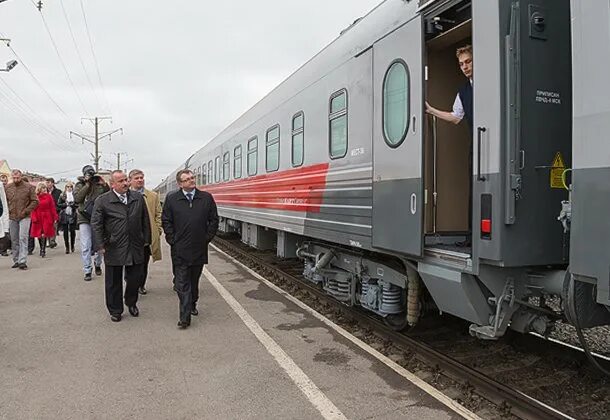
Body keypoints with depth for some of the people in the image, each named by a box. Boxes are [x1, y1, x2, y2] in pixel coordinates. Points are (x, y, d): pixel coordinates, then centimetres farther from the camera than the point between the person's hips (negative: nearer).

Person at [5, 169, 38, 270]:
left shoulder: (28, 187, -3)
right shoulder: (8, 187, 8)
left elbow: (35, 201, -4)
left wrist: (25, 211, -10)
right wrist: (8, 211, 2)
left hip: (24, 217, -4)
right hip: (12, 217, 4)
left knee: (23, 238, -11)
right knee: (14, 240, 9)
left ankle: (22, 261, -10)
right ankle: (16, 261, 19)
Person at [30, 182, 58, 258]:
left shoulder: (49, 196, 3)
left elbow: (52, 207, 2)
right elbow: (33, 208, 0)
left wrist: (55, 218, -2)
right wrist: (34, 218, -11)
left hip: (47, 218, -1)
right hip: (38, 218, 1)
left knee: (44, 234, -8)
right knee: (38, 234, 5)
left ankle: (43, 250, -4)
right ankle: (42, 249, 19)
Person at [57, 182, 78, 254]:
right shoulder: (62, 195, 7)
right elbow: (58, 204, 4)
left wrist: (73, 204, -16)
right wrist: (65, 204, -11)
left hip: (72, 215, -1)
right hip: (64, 215, 1)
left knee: (72, 231, 2)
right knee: (65, 231, 1)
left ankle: (72, 246, 19)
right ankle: (67, 247, 7)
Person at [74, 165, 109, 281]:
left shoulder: (100, 184, 5)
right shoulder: (80, 185, 4)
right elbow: (77, 199, -13)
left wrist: (105, 185, -12)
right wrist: (87, 184, -13)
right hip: (84, 219, -1)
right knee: (85, 246, -4)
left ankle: (98, 264, 33)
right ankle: (87, 271, 2)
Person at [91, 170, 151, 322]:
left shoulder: (138, 198, 5)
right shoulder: (102, 201, -5)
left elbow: (145, 220, 11)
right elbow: (96, 224, -6)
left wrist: (146, 239, 9)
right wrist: (100, 246, -10)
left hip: (136, 247, 3)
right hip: (113, 249, -2)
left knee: (135, 278, 10)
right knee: (113, 282, 9)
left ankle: (131, 303, 36)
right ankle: (115, 310, 26)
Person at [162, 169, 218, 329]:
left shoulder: (207, 198, 3)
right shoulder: (171, 199, 1)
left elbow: (214, 220, 7)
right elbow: (166, 221, 3)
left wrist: (207, 238, 1)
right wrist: (172, 240, -3)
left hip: (199, 248, 2)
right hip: (180, 250, -2)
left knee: (194, 280, 17)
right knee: (182, 283, -3)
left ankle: (192, 304, 37)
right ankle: (185, 317, -1)